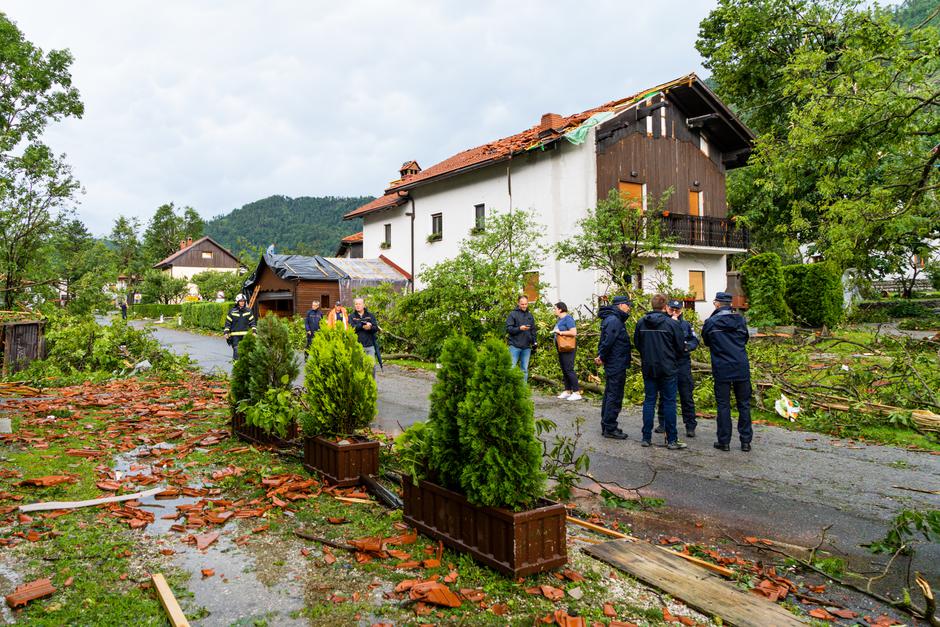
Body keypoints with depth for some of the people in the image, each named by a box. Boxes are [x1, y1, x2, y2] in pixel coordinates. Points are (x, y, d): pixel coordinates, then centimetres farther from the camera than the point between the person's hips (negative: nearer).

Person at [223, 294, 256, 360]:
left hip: (245, 335, 2)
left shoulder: (248, 311, 7)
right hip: (235, 335, -2)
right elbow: (228, 323, 5)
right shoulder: (232, 311, 2)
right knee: (236, 350, -7)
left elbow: (252, 322, 10)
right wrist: (226, 332, -2)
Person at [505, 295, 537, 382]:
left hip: (526, 347, 5)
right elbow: (508, 328, -8)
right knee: (512, 367, -3)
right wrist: (519, 328, -20)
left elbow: (533, 331, 20)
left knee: (525, 369, 8)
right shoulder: (513, 314, -1)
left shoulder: (530, 315, 15)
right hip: (515, 346, -4)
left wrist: (534, 342, 12)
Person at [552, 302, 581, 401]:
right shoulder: (560, 319, 16)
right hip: (561, 348, 10)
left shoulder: (568, 319, -13)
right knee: (564, 370, 12)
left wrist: (560, 332, -19)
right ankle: (567, 391, 19)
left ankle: (576, 392, -9)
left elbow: (574, 332, -23)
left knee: (569, 369, -11)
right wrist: (555, 331, 10)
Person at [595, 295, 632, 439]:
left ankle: (606, 426, 24)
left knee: (610, 395, 16)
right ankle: (610, 429, 0)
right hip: (617, 365, -11)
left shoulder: (614, 319, 16)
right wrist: (602, 357, -11)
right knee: (614, 397, -5)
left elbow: (606, 341, 17)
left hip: (612, 366, 11)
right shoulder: (614, 320, -18)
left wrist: (602, 356, 8)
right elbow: (608, 341, -23)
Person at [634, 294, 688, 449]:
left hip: (648, 368, 3)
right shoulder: (672, 323, -11)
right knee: (669, 402, 3)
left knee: (649, 401, 10)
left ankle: (646, 437, 12)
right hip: (668, 368, -3)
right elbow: (681, 347, -3)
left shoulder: (641, 323, 0)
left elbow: (636, 343, 10)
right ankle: (672, 440, 7)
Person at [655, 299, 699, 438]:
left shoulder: (686, 324, 10)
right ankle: (663, 423, 21)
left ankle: (690, 425, 9)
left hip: (683, 364, 1)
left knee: (686, 395, 3)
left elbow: (695, 341, 9)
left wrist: (687, 346, -12)